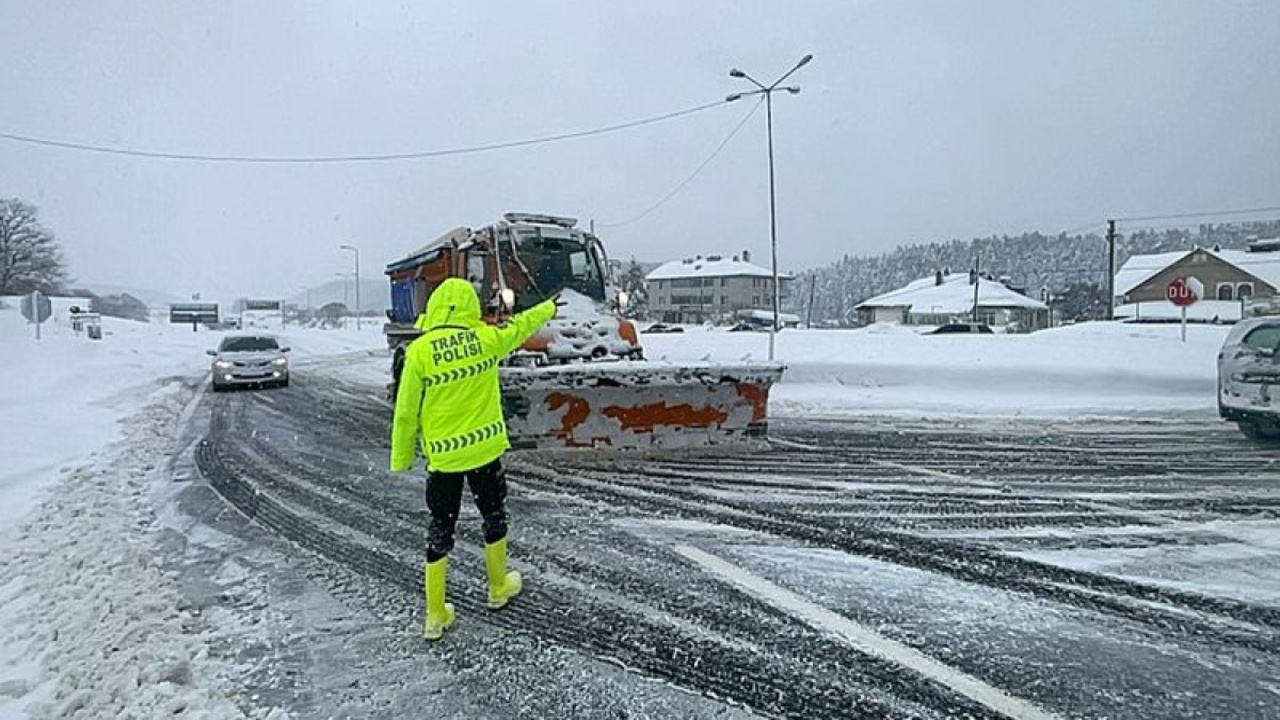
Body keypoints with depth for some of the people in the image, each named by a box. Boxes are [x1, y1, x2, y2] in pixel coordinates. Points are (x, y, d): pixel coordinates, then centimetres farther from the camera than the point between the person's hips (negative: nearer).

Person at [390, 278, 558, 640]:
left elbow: (406, 412, -7)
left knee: (440, 532, 10)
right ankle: (499, 588, 38)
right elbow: (521, 326, 14)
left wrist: (401, 459, 6)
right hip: (485, 448, 1)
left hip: (442, 455, -1)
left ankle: (435, 616, 16)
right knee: (494, 518, 21)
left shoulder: (419, 351, -11)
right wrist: (549, 308, 34)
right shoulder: (486, 338, -6)